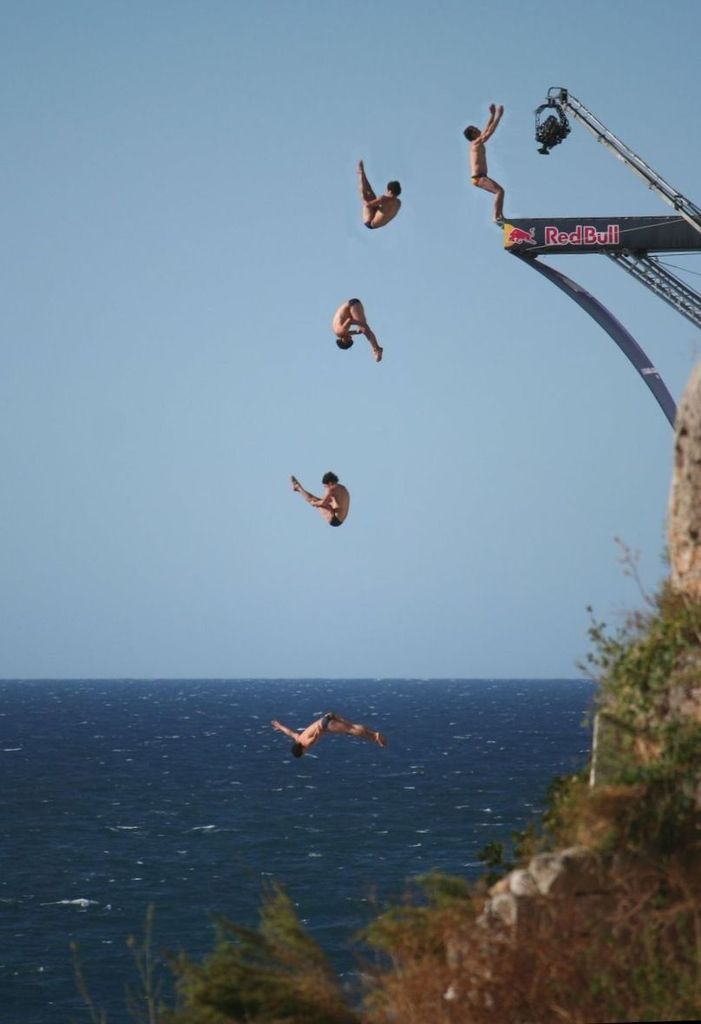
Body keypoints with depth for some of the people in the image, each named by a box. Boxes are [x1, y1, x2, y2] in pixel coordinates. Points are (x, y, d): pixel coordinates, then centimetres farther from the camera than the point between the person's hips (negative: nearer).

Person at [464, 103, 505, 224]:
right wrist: (498, 116, -10)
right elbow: (489, 132, -14)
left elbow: (486, 130, 26)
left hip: (480, 177, 10)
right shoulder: (476, 143, -9)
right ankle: (497, 216, -28)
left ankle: (500, 216, 8)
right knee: (499, 191, -21)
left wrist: (492, 115, 26)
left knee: (499, 191, 15)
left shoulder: (477, 143, 17)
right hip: (479, 177, -10)